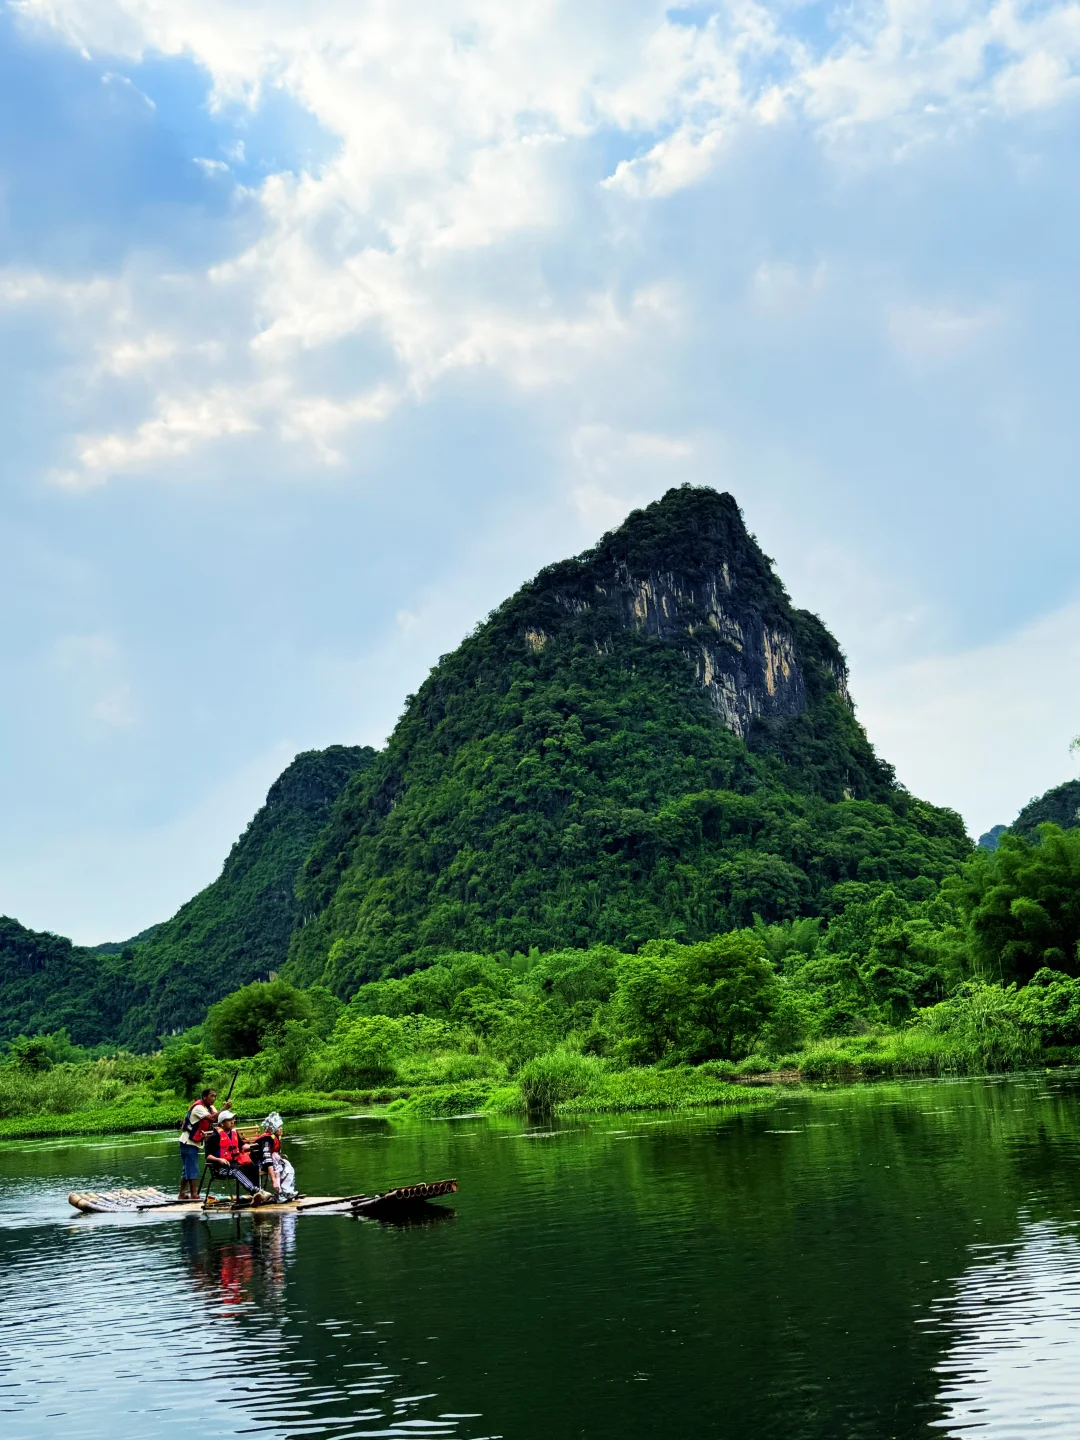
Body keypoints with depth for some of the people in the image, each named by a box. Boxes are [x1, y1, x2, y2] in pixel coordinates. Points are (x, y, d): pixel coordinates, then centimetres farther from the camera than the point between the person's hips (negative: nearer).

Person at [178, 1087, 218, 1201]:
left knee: (187, 1169, 14)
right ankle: (194, 1195, -9)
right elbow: (211, 1118, -34)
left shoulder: (209, 1107, 9)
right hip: (189, 1142, -9)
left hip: (194, 1142, 9)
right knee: (192, 1170, -9)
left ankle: (182, 1194, 21)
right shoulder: (198, 1107, -20)